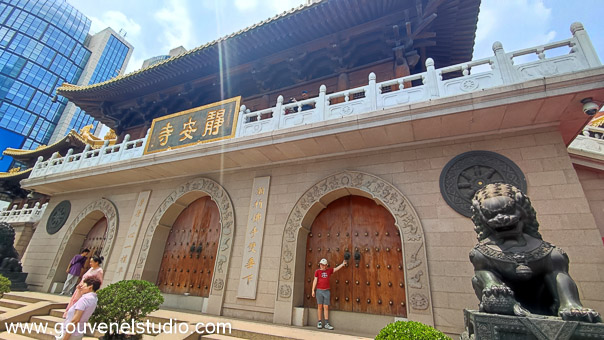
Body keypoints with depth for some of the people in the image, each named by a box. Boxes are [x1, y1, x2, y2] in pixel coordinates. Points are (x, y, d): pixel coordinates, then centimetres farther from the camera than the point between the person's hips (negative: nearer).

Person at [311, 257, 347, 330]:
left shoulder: (329, 270, 7)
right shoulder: (317, 271, -1)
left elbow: (337, 268, 12)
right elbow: (315, 281, -2)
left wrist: (343, 263, 6)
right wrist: (313, 290, -4)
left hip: (326, 291, 2)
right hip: (319, 291, -2)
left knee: (326, 307, 4)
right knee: (319, 306, 5)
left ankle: (326, 324, 10)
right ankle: (319, 323, 14)